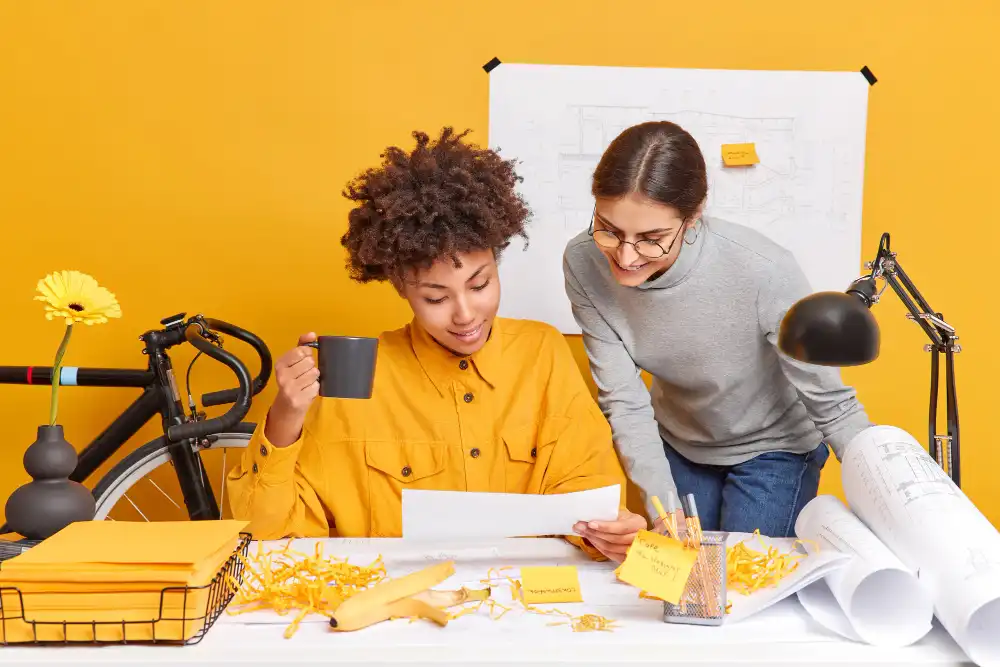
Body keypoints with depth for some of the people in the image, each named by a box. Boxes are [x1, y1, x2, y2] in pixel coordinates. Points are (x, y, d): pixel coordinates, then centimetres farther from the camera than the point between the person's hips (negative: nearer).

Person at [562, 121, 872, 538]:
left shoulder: (764, 272, -36)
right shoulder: (584, 264, -26)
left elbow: (831, 405, -25)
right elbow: (623, 402, -20)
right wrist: (664, 507, -29)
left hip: (774, 447, -3)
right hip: (678, 444, 3)